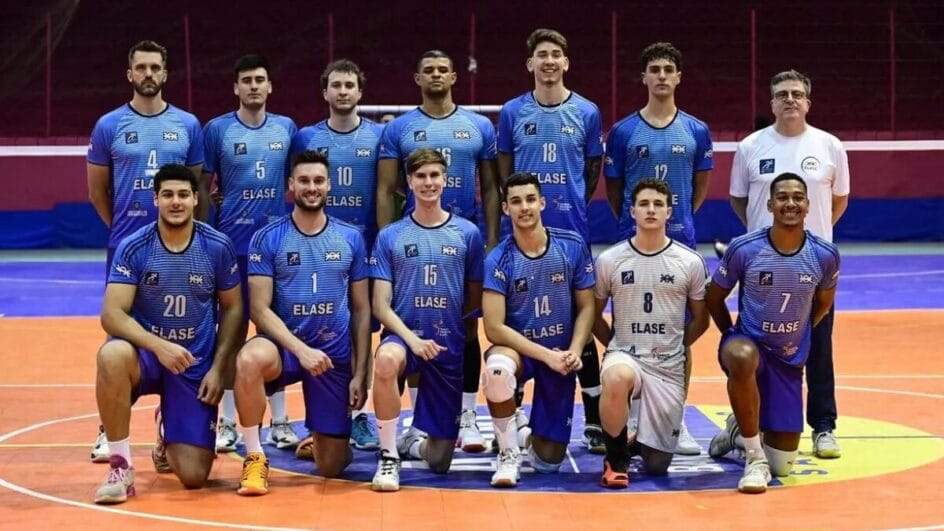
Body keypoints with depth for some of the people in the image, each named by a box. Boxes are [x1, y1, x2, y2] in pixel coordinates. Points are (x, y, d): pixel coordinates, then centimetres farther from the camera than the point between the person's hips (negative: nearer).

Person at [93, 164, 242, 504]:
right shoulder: (133, 247, -11)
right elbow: (112, 314, -17)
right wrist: (158, 346, -33)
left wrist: (218, 368, -7)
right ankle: (121, 466, -23)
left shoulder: (218, 247, -7)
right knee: (112, 355, -40)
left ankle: (168, 430, 31)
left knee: (194, 477, -8)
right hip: (145, 352, -1)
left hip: (197, 365, 1)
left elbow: (232, 309, 4)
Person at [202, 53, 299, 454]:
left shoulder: (286, 128, 7)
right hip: (232, 244, -2)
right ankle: (228, 422, 10)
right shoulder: (217, 130, 0)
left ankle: (280, 421, 14)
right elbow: (203, 186, 2)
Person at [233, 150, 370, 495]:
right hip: (284, 346, -2)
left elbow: (361, 310, 7)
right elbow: (259, 309, -9)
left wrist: (359, 373, 0)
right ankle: (254, 458, -20)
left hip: (335, 354, 2)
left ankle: (318, 440, 40)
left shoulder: (351, 238, 4)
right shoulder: (267, 239, -4)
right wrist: (300, 349, -23)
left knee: (332, 467, 1)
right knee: (250, 358, -40)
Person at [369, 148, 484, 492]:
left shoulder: (467, 233, 3)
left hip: (449, 346, 1)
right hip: (404, 336, -1)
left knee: (439, 461, 2)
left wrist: (445, 322, 0)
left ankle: (414, 443, 41)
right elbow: (381, 306, -3)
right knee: (386, 359, -41)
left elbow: (475, 298, 12)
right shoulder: (390, 237, 2)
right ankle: (389, 456, -22)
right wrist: (411, 338, -18)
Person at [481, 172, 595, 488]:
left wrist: (574, 352, -16)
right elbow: (494, 328, -16)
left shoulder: (573, 247, -7)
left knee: (548, 462, -2)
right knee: (497, 368, -41)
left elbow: (586, 306, 0)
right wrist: (546, 355, -22)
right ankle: (508, 454, -17)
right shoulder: (498, 260, -13)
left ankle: (540, 432, 37)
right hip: (518, 349, -2)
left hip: (561, 356, 2)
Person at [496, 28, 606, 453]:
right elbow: (503, 172, 11)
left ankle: (594, 420, 6)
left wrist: (573, 206, 4)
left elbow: (593, 171, 10)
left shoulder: (586, 113, 3)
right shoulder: (512, 112, 3)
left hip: (572, 232, 0)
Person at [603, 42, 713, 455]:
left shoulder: (696, 131, 5)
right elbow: (613, 188, 8)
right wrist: (634, 222, 8)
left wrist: (679, 221, 12)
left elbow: (699, 187, 13)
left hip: (681, 243, 1)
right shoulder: (623, 131, 1)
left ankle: (678, 420, 9)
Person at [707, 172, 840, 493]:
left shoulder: (825, 255, -10)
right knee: (743, 357, -44)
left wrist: (797, 337, 11)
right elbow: (714, 297, 0)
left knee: (782, 465, 3)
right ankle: (754, 457, -27)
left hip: (789, 359, 3)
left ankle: (740, 430, 38)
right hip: (748, 343, -3)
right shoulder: (744, 249, -16)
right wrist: (732, 337, -1)